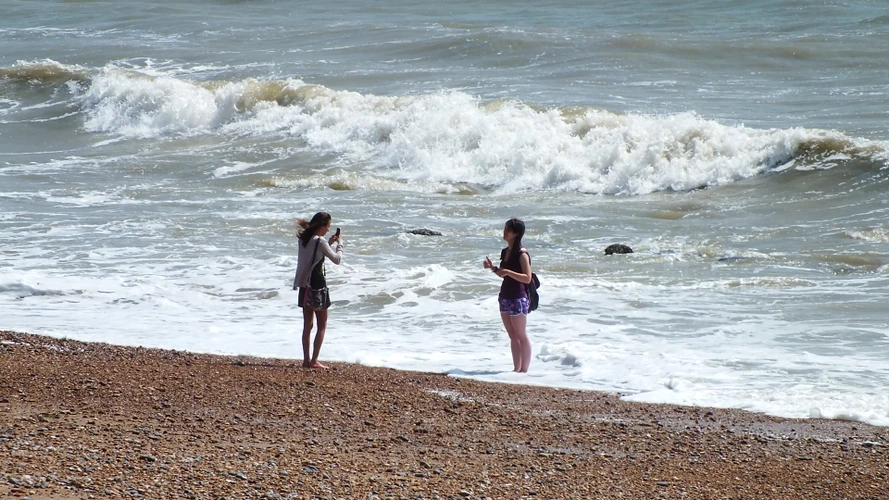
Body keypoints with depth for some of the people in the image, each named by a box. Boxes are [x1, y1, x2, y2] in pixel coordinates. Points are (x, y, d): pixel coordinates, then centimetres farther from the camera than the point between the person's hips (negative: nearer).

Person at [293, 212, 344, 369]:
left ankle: (306, 359, 13)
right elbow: (337, 259, -9)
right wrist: (340, 243, 4)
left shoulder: (304, 239, 7)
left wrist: (329, 243, 17)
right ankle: (314, 360, -2)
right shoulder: (320, 241, -16)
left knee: (307, 325, 13)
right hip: (318, 286, -7)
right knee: (322, 325, 3)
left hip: (305, 286, 7)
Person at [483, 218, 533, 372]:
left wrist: (507, 272, -26)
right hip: (505, 296, 9)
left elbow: (527, 278, -19)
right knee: (513, 336, 12)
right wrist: (492, 268, 5)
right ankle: (516, 369, 17)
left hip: (518, 298, -9)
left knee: (521, 336, -1)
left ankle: (524, 370, 4)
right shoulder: (505, 252, 11)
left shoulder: (522, 254, -14)